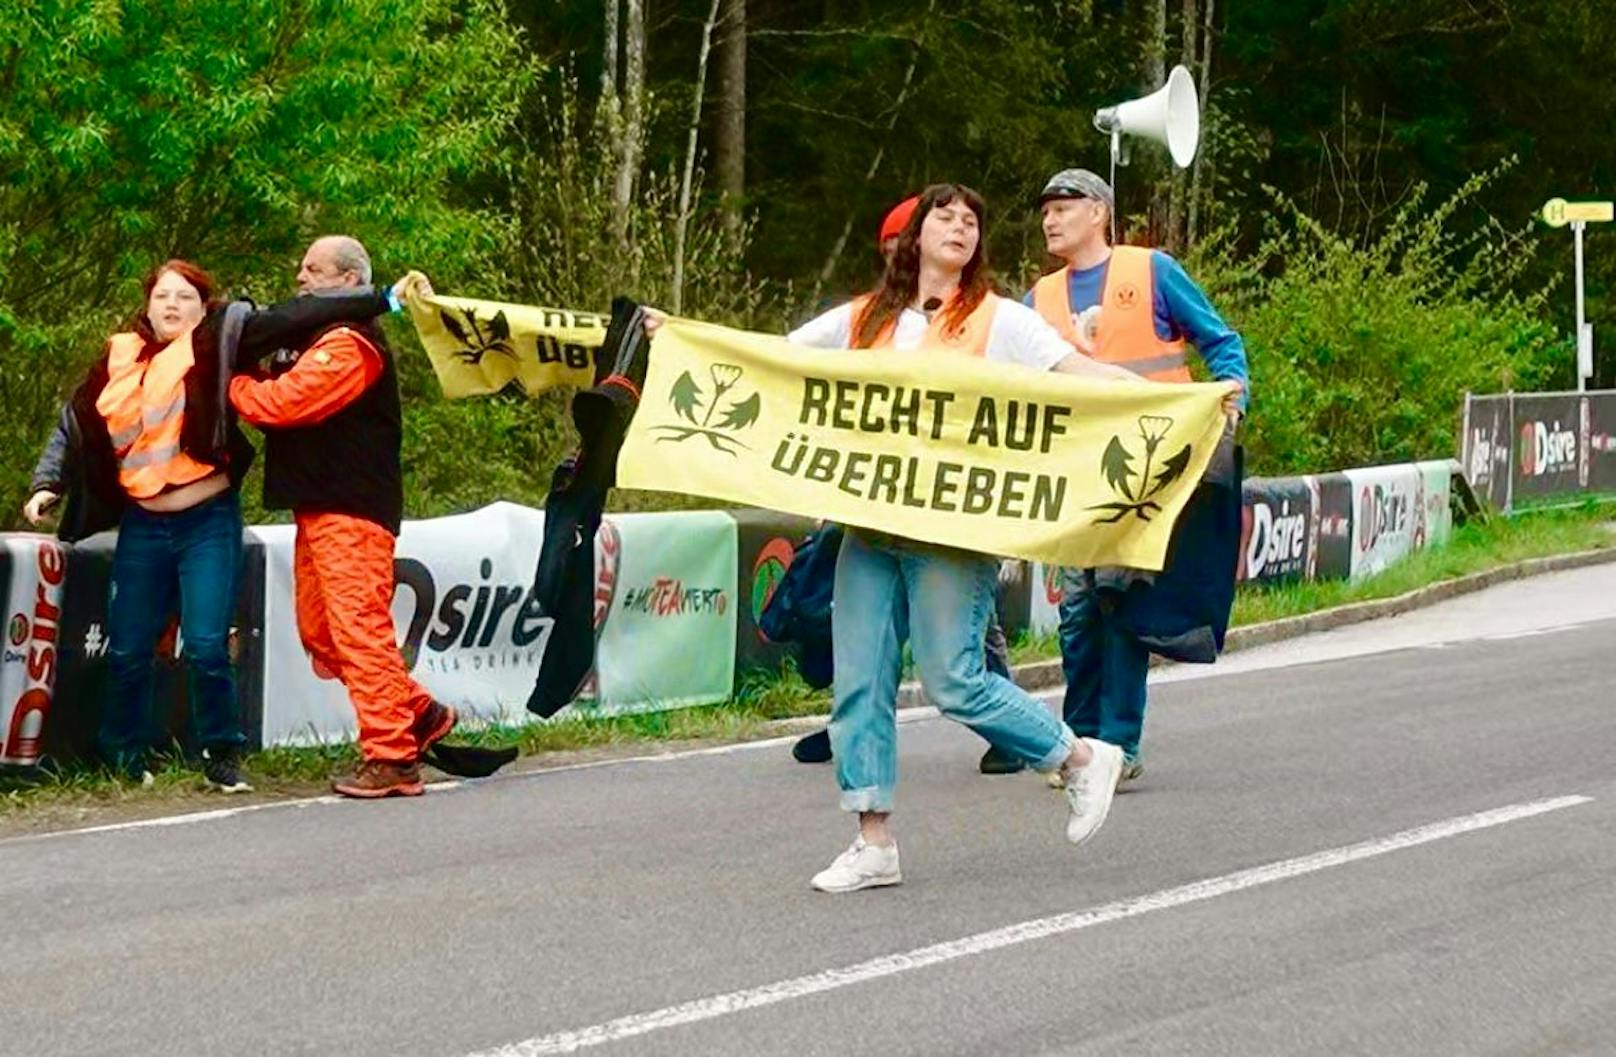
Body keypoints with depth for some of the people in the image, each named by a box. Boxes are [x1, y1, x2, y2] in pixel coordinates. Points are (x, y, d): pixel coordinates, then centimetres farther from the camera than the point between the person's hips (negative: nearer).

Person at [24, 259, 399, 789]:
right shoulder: (119, 360, 8)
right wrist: (48, 485, 9)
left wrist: (381, 301, -15)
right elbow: (74, 425, 19)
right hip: (142, 527, 3)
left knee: (207, 646, -10)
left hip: (208, 523, -3)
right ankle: (123, 757, 24)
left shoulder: (215, 345, -2)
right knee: (128, 650, 7)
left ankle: (221, 755, 7)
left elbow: (290, 320, -11)